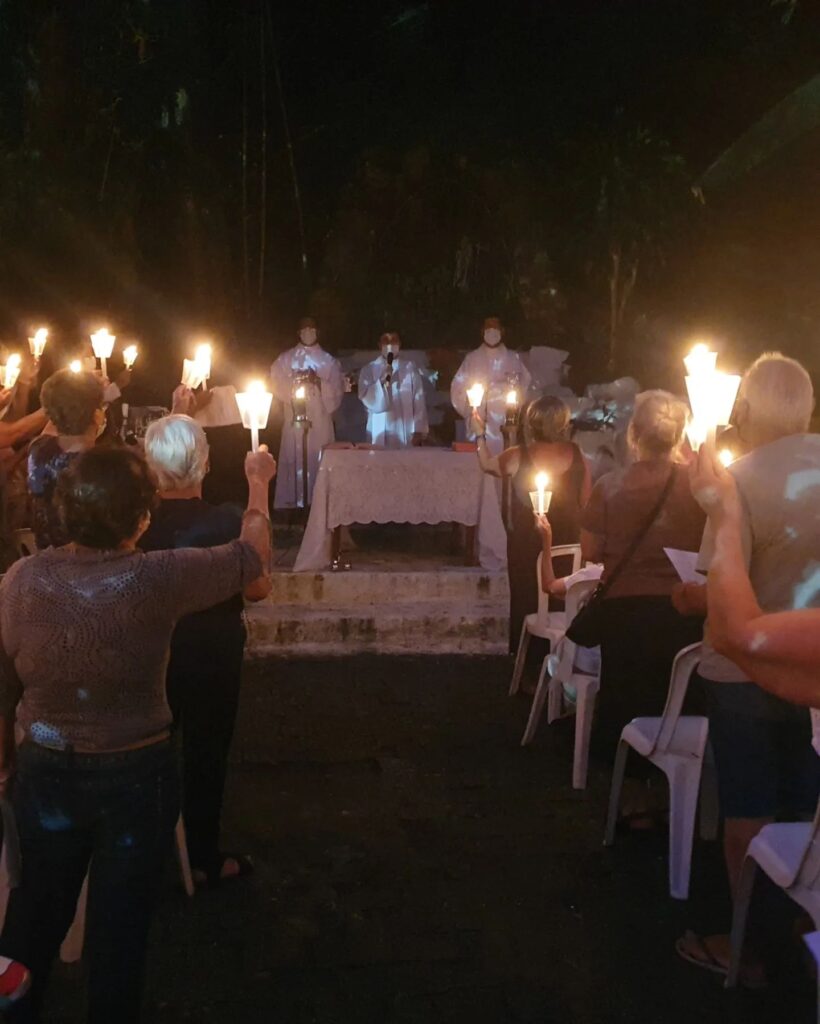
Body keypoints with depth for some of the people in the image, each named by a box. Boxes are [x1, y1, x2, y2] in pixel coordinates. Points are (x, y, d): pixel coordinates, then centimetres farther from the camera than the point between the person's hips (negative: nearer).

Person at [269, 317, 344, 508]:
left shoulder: (328, 361, 10)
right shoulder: (286, 358, 8)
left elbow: (337, 389, 3)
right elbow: (276, 385, 2)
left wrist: (319, 382, -13)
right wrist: (295, 381, -12)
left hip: (320, 418, 1)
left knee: (318, 459, -3)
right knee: (293, 458, -5)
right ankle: (291, 502, -1)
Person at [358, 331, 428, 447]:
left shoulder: (410, 367, 5)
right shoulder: (368, 370, 4)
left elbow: (419, 401, 3)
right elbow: (368, 401, -3)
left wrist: (418, 431, -3)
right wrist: (382, 381, -16)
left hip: (407, 435, 1)